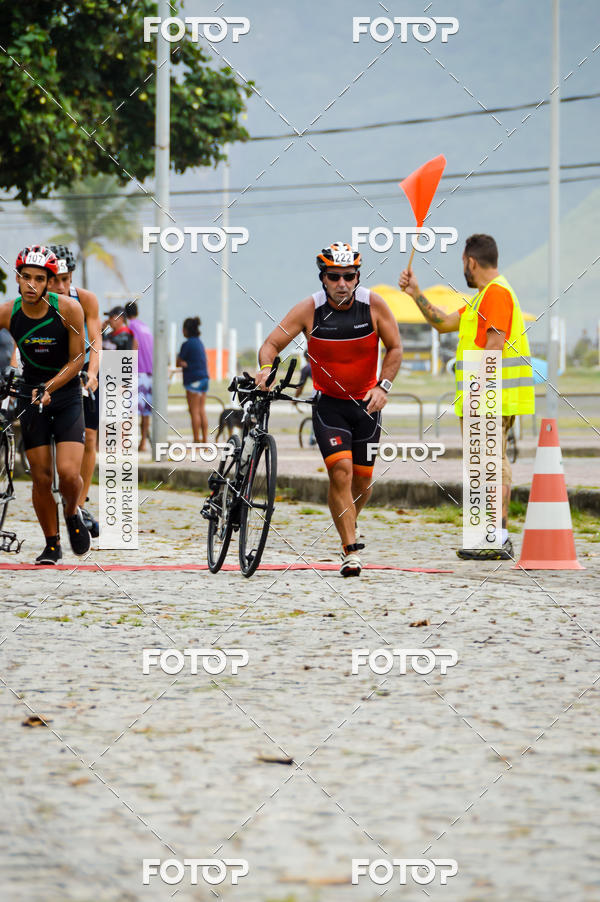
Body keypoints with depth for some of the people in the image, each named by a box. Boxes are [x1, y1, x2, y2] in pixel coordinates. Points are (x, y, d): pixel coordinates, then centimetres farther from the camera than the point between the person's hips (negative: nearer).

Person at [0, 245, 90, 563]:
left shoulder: (68, 309, -16)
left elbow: (77, 359, -10)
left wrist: (48, 388, -19)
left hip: (67, 397, -1)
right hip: (32, 397, 2)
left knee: (68, 473, -15)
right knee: (41, 478, 0)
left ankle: (72, 513, 17)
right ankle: (52, 545, 17)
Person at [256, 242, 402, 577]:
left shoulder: (374, 305, -13)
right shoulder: (310, 310, -15)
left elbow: (395, 348, -3)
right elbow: (272, 344, -11)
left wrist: (383, 386, -16)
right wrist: (266, 368, -32)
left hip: (366, 404, 2)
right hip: (328, 403, -2)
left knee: (362, 479, 9)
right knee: (341, 471, -19)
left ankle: (351, 522, 42)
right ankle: (351, 551, -17)